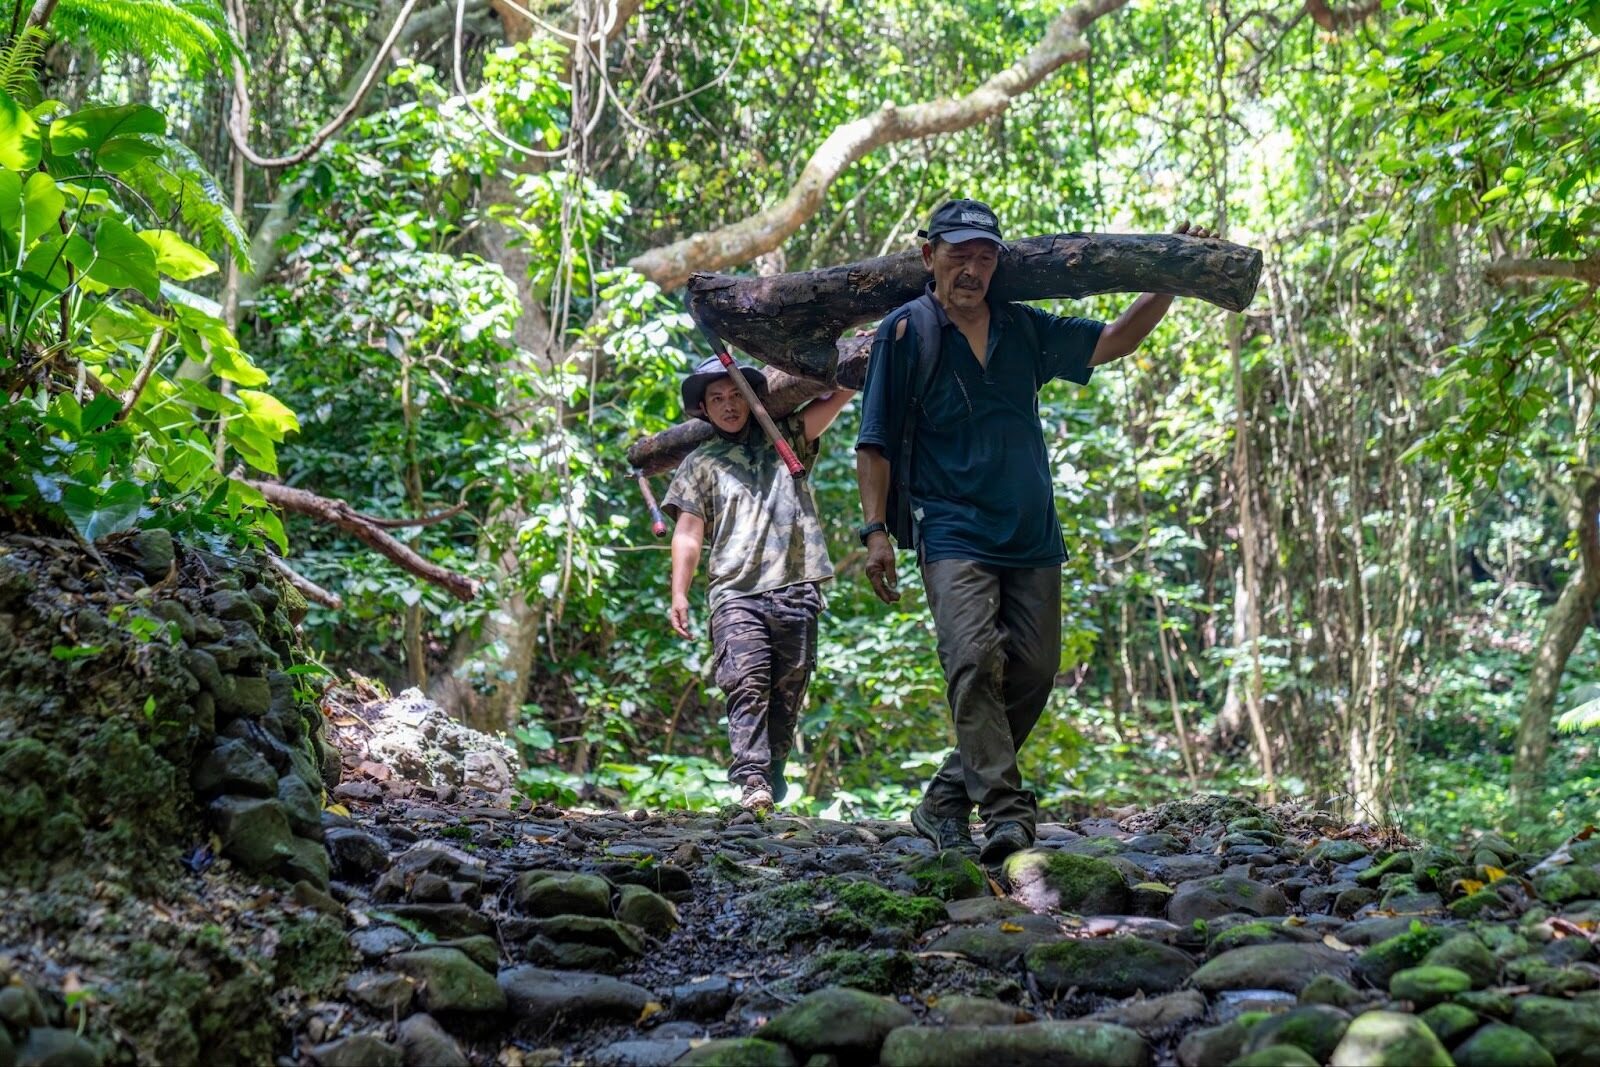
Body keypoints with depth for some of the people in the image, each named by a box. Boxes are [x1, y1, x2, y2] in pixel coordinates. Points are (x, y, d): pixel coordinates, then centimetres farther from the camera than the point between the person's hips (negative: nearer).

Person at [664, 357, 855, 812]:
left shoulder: (785, 440, 22)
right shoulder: (700, 465, 18)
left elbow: (840, 394, 18)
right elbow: (688, 532, 9)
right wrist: (679, 595, -1)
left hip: (796, 590, 2)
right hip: (736, 591, -2)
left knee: (787, 693, 1)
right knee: (747, 685, -18)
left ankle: (773, 778, 9)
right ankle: (753, 782, -28)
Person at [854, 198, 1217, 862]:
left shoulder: (1024, 329, 14)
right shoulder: (906, 332, 1)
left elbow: (1114, 341, 25)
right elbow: (874, 444, 0)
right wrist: (876, 530, -8)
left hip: (1033, 539, 5)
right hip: (953, 534, -5)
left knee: (1032, 674, 1)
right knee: (975, 663, -22)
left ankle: (946, 801, 14)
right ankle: (1005, 810, -21)